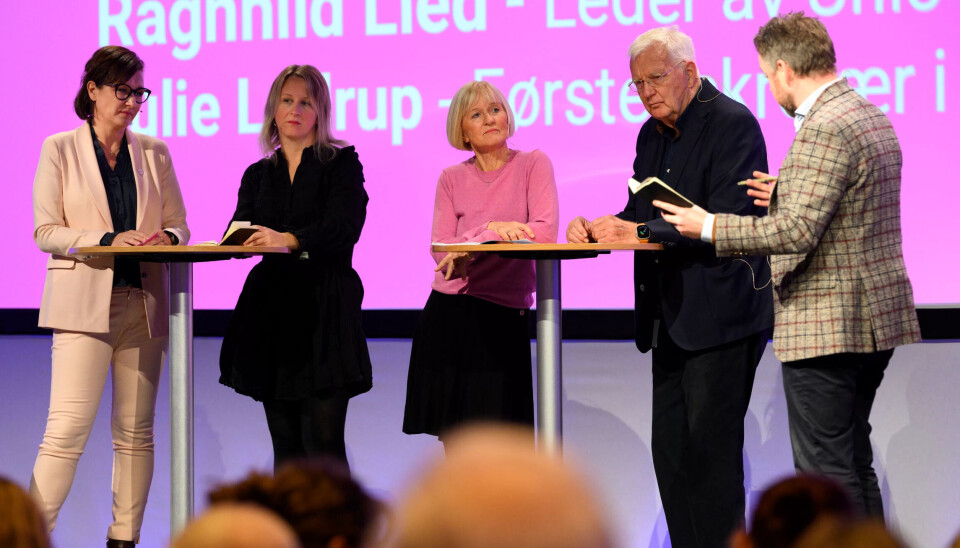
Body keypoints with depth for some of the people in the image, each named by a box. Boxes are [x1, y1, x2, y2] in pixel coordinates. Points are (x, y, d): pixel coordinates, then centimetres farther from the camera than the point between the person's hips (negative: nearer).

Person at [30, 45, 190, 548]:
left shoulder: (154, 153, 12)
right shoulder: (60, 149, 2)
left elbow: (178, 223, 14)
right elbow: (46, 232, -3)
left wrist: (166, 237, -10)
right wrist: (108, 240, -17)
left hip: (144, 303, 4)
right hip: (84, 303, -4)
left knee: (135, 432, 5)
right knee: (68, 429, -12)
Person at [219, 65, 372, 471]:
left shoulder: (342, 163, 4)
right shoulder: (259, 174, 18)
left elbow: (343, 227, -12)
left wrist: (289, 240, -30)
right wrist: (239, 239, -22)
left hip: (324, 311, -5)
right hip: (272, 309, 5)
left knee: (323, 442, -11)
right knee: (286, 446, 5)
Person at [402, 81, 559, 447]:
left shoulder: (533, 165, 4)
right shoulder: (452, 179, 12)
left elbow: (544, 232, -12)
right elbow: (442, 253, 1)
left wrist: (473, 244, -14)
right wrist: (490, 229, -15)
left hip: (503, 317, -3)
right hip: (448, 314, 3)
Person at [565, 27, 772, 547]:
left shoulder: (733, 124, -11)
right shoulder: (652, 134, 16)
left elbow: (726, 221, -20)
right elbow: (640, 214, 18)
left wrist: (641, 231, -22)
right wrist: (598, 229, -4)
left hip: (721, 313, -9)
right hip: (671, 317, 9)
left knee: (710, 450, -9)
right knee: (670, 451, 9)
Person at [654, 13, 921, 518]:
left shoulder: (825, 129, -19)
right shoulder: (871, 117, 14)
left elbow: (797, 232, -24)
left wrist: (709, 226, -16)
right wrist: (785, 192, 15)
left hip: (825, 325, -10)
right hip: (872, 320, 10)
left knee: (825, 471, -6)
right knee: (853, 464, 16)